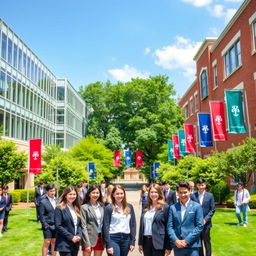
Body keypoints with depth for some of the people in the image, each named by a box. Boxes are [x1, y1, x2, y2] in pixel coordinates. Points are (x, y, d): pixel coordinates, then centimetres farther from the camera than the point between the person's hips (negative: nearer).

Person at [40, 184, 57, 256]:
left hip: (56, 225, 5)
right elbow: (41, 215, -8)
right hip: (48, 226, -4)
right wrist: (45, 225, -14)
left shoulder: (57, 200, 6)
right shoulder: (43, 202, -8)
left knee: (54, 242, 13)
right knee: (47, 243, 0)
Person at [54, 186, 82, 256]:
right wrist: (71, 237, -15)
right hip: (64, 245, -6)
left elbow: (79, 224, 14)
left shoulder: (76, 208, 12)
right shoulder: (59, 208, -7)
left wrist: (79, 235, -5)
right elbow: (58, 226, -13)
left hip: (75, 244, 6)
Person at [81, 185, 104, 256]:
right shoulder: (84, 207, -8)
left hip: (100, 237, 5)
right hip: (89, 237, -4)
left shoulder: (102, 206, 7)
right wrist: (87, 244, -16)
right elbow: (83, 227, -11)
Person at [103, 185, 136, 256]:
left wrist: (132, 241, 3)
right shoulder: (109, 208, -3)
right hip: (113, 238, -4)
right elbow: (106, 227, -5)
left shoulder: (129, 207, 7)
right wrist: (108, 245, -10)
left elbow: (133, 224, 9)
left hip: (126, 239, 4)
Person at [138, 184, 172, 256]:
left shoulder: (165, 207, -6)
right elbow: (142, 225, 12)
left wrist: (168, 246, -10)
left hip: (158, 242, -5)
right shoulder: (146, 207, 10)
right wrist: (140, 243, 10)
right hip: (146, 241, 5)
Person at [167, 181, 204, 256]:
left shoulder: (197, 206, 0)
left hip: (192, 245, -2)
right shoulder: (173, 208, 7)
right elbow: (169, 226, 4)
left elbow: (200, 226, -5)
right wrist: (175, 241, -11)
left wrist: (187, 241, -11)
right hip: (177, 246, 3)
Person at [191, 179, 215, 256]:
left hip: (206, 223, -1)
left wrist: (205, 219, -10)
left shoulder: (210, 195, 0)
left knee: (207, 242, 7)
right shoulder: (193, 195, -1)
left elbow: (212, 209, -1)